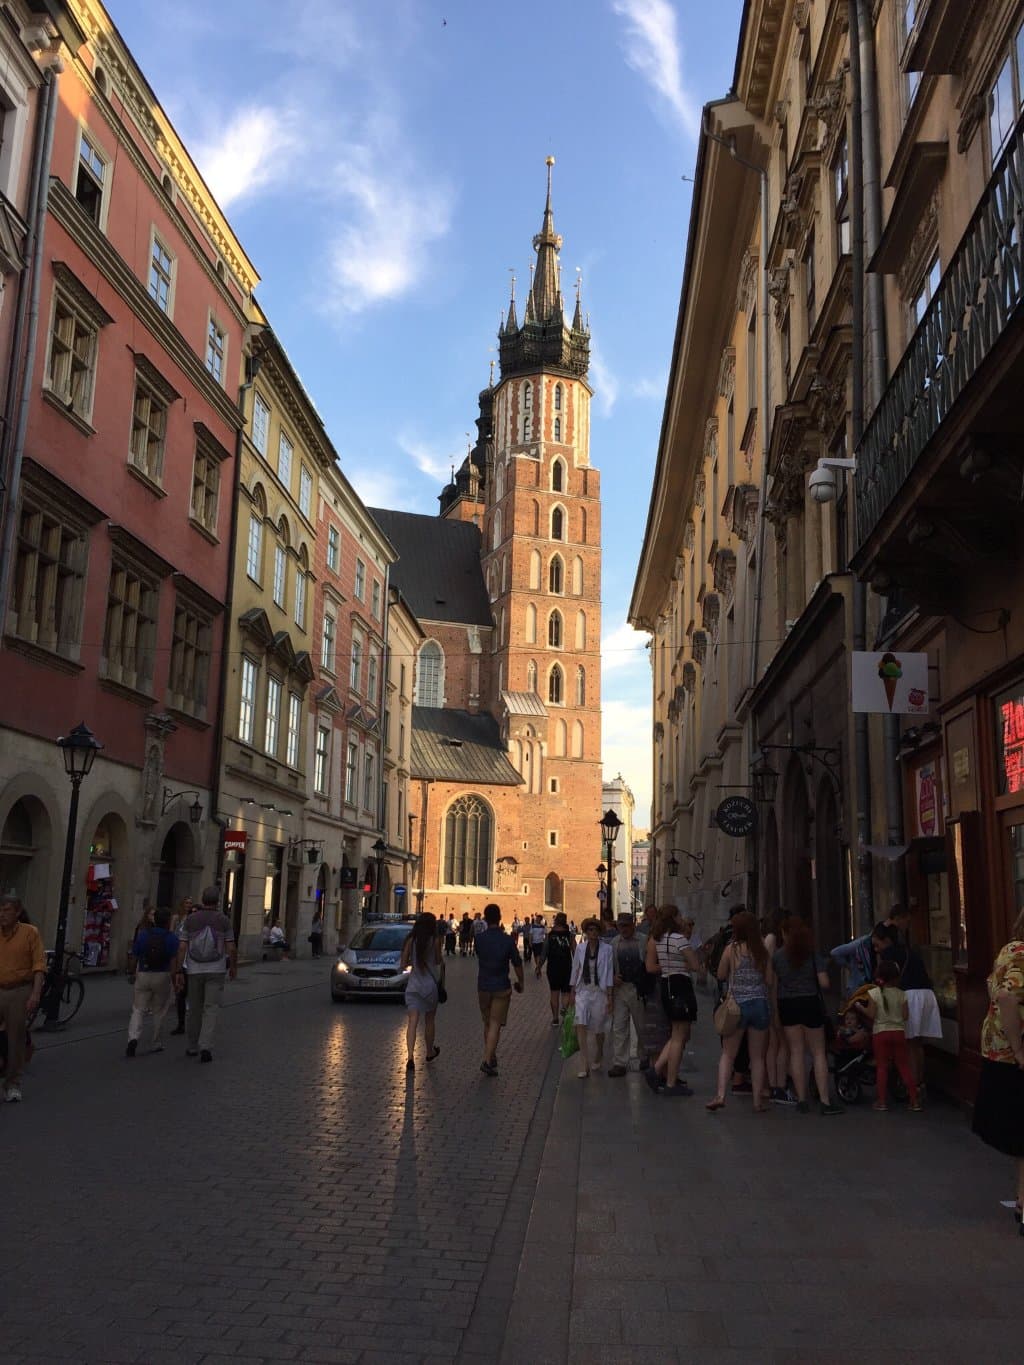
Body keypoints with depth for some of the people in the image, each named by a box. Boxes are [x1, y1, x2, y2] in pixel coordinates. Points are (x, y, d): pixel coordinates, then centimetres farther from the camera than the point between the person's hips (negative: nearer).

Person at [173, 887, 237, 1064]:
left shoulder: (190, 919, -1)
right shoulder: (224, 920, -5)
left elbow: (182, 947, -4)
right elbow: (231, 948, -5)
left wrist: (178, 971, 0)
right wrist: (233, 966, 11)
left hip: (195, 970, 2)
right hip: (216, 971, -2)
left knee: (195, 1010, 15)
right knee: (211, 1010, 0)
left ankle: (191, 1047, 24)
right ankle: (206, 1047, -14)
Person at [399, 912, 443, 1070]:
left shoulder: (411, 941, -2)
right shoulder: (435, 940, -8)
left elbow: (404, 964, 0)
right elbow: (438, 961, 1)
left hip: (413, 985, 1)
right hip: (430, 984, -1)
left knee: (412, 1022, -4)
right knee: (429, 1021, 17)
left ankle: (410, 1057, -18)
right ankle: (430, 1052, 34)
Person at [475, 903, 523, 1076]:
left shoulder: (479, 939, -6)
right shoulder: (507, 940, -12)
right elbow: (517, 964, -3)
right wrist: (520, 982, 13)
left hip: (483, 987, 3)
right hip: (501, 987, -3)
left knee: (487, 1023, 17)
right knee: (495, 1024, -1)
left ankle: (491, 1057, 28)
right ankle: (487, 1060, -11)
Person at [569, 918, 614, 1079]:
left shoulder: (607, 949, -5)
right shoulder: (580, 948, 3)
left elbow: (609, 973, -4)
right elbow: (575, 970, 9)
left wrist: (609, 996, -7)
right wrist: (572, 992, 9)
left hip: (599, 991, -2)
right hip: (583, 991, 2)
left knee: (598, 1028, 8)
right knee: (580, 1025, -14)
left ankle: (599, 1056, 39)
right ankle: (584, 1066, -10)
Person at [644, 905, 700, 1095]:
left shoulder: (656, 939, 8)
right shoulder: (679, 938, -15)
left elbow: (650, 967, 9)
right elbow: (696, 966, -14)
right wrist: (683, 965, 4)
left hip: (666, 986, 8)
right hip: (681, 985, -8)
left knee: (678, 1035, 19)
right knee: (679, 1037, -1)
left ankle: (658, 1070, 10)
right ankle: (671, 1084, 2)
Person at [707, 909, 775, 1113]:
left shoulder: (732, 949, -6)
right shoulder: (763, 951, -1)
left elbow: (720, 975, 2)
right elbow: (770, 980, 2)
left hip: (737, 1004, -2)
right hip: (761, 1004, 2)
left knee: (728, 1054, 7)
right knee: (758, 1056, 11)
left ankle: (720, 1095, -5)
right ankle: (758, 1101, 12)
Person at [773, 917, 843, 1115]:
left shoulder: (777, 956, 0)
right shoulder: (814, 954, -2)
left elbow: (773, 986, 2)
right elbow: (824, 983, -8)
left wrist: (774, 1009, 15)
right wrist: (811, 981, 12)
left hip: (787, 1006, 1)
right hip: (810, 1003, -1)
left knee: (796, 1053, 7)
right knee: (818, 1052, 5)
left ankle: (802, 1101, 9)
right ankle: (824, 1101, 0)